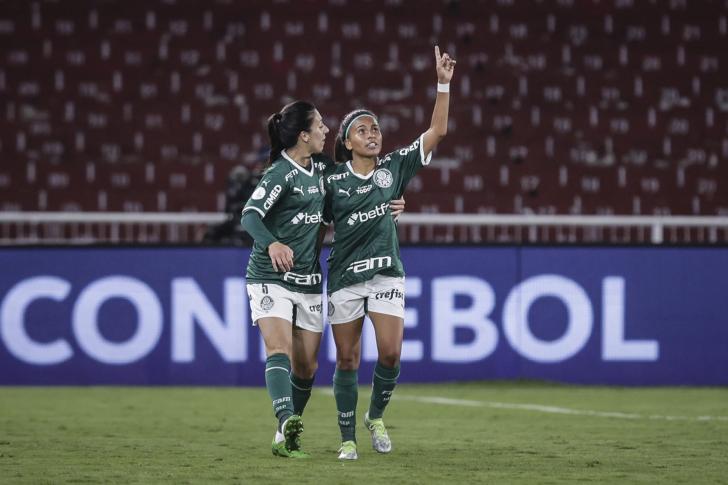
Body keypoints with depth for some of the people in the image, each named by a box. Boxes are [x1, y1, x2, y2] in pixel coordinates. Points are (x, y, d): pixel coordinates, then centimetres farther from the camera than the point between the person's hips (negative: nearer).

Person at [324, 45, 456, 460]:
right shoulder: (332, 181, -2)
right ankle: (348, 439, 11)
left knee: (391, 353, -12)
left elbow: (438, 131, -3)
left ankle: (376, 416, 15)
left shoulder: (395, 168, 1)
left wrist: (444, 84, -10)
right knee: (347, 360, 0)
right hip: (345, 277, -1)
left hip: (387, 274, 1)